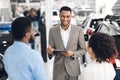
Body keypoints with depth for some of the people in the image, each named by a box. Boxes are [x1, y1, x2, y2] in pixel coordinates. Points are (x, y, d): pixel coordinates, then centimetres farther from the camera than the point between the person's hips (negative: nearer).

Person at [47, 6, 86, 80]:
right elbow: (51, 48, 5)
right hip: (58, 70, 1)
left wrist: (73, 54, -15)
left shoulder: (78, 30, -4)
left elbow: (83, 50, 2)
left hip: (73, 69, 0)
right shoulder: (53, 30, -1)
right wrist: (50, 51, -17)